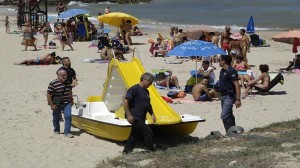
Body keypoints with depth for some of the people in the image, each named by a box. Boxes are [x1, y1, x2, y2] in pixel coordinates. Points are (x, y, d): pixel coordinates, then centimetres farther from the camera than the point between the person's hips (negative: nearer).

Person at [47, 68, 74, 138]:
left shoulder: (68, 82, 1)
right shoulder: (53, 83, -17)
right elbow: (48, 94, -16)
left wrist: (71, 100, 20)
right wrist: (52, 105, -16)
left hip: (66, 103, 3)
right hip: (57, 104, -3)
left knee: (68, 116, -11)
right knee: (56, 118, 12)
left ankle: (67, 132, -6)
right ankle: (56, 130, 36)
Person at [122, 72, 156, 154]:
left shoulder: (146, 91, 15)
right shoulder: (134, 89, -14)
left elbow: (148, 104, 26)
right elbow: (125, 101, -18)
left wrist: (152, 114, 19)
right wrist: (129, 115, -21)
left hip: (141, 118, 9)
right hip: (134, 117, -9)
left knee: (135, 133, 14)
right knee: (148, 131, -11)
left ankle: (127, 150, 23)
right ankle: (152, 150, 0)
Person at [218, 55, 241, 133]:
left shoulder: (231, 71, -16)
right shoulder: (222, 71, 13)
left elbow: (237, 85, -19)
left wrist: (238, 99, -24)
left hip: (229, 96, -10)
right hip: (223, 95, 10)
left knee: (224, 116, -17)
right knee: (229, 116, 15)